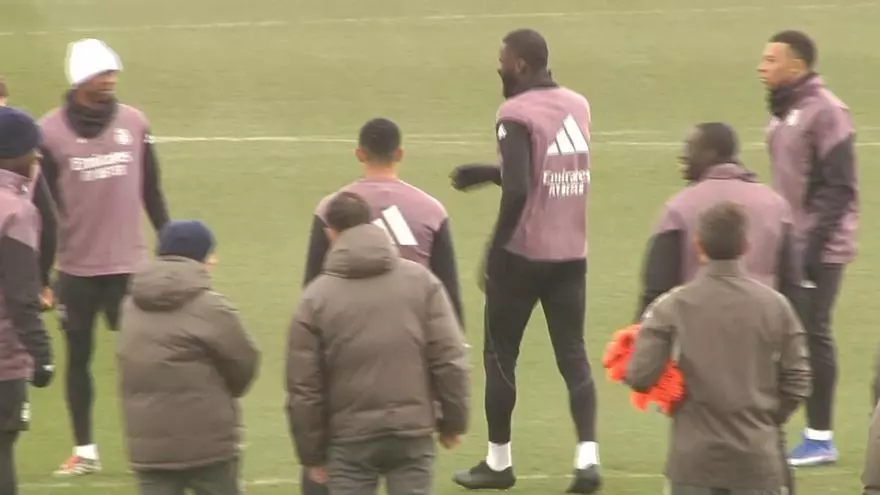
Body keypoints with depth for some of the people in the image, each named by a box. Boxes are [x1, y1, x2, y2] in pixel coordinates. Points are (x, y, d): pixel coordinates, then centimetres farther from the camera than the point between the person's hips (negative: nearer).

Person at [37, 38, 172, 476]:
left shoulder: (133, 123, -2)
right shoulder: (51, 131, -8)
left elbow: (151, 192, 8)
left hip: (127, 264, 1)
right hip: (76, 268, -1)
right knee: (79, 357, 9)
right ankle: (84, 450, 20)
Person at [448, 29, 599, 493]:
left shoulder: (517, 114, -14)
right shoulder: (577, 106, 9)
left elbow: (518, 190, -23)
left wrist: (495, 250, -14)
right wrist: (487, 173, 22)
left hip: (524, 252, -6)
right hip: (571, 253, 6)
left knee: (500, 354, 9)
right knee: (573, 355, 7)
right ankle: (587, 457, -8)